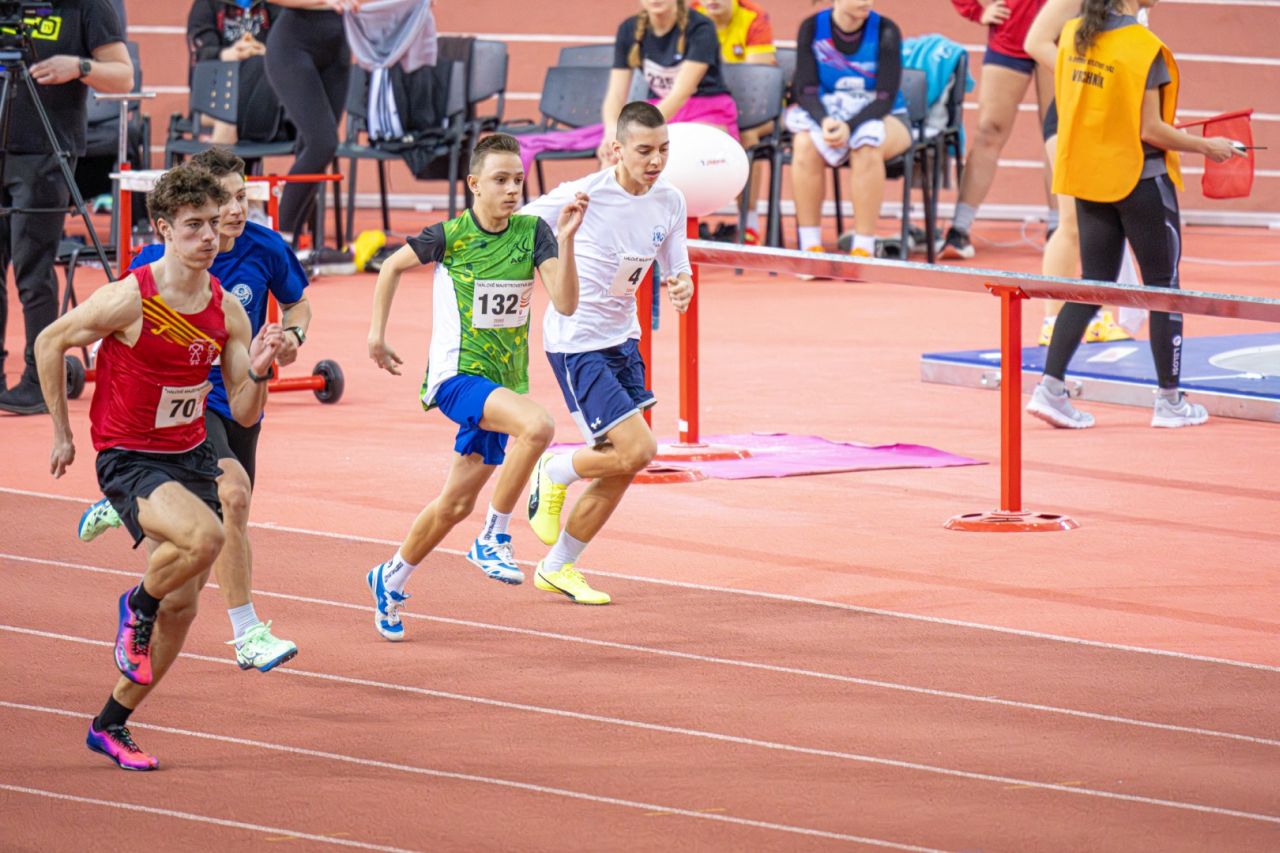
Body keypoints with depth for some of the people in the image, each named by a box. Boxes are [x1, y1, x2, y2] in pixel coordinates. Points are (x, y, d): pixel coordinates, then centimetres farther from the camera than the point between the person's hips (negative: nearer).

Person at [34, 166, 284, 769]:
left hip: (191, 457, 6)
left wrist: (257, 371, -20)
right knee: (205, 535, -33)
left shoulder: (227, 312, -2)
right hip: (128, 461, -6)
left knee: (181, 607, 6)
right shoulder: (129, 300, -18)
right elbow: (50, 342, -4)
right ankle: (138, 606, -1)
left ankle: (111, 725, 23)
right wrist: (61, 432, 1)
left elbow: (244, 414, 1)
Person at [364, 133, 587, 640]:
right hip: (456, 373, -4)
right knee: (537, 425, -32)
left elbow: (565, 303, -15)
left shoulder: (533, 233, -4)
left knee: (456, 505, 12)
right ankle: (494, 538, -19)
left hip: (503, 381, 4)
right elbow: (393, 266, 9)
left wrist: (566, 240, -25)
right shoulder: (450, 236, -10)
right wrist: (376, 334, 9)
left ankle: (391, 580, 35)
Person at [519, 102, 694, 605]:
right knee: (637, 449, -17)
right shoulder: (581, 196, -20)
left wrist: (682, 287, -15)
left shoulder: (670, 203, -2)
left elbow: (676, 269, 5)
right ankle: (554, 475, 12)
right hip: (575, 342, -7)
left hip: (622, 338, 7)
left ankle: (557, 568, 25)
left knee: (622, 469, 8)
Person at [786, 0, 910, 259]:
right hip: (828, 114, 2)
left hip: (881, 118, -2)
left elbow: (886, 98, -16)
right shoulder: (812, 28, -5)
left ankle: (863, 250, -32)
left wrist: (849, 127, -32)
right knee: (805, 143, -31)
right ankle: (810, 248, -26)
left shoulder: (885, 31, -12)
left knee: (866, 144, -36)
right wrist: (824, 122, -28)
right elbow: (805, 90, -7)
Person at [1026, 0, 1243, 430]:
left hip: (1086, 176, 6)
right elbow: (1150, 131, -19)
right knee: (1162, 285, 8)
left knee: (1093, 284, 13)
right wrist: (1206, 146, -6)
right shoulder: (1144, 48, -20)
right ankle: (1169, 401, 16)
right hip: (1140, 180, -6)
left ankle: (1050, 387, 1)